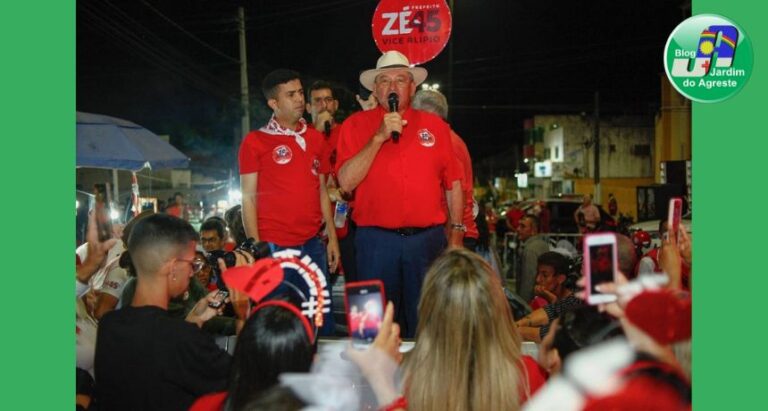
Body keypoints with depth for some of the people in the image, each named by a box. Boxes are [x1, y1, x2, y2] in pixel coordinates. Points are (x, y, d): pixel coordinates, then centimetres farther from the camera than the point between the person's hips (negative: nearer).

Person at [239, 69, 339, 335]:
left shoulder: (315, 138, 12)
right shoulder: (255, 142, -1)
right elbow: (249, 198, -2)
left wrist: (332, 236, 9)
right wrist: (256, 248, -9)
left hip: (313, 244, 4)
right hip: (274, 245, -4)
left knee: (323, 318, 6)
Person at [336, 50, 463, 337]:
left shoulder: (434, 125, 9)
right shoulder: (356, 125, 4)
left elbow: (453, 184, 11)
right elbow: (346, 183, -7)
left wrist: (456, 236, 7)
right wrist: (379, 137, -12)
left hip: (428, 239, 1)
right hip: (376, 241, -1)